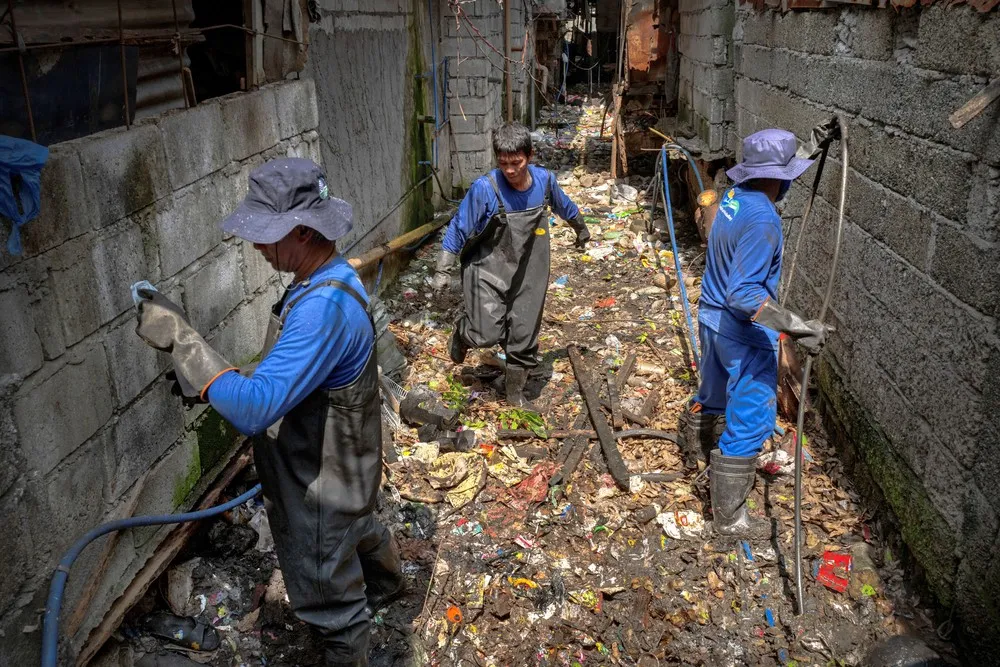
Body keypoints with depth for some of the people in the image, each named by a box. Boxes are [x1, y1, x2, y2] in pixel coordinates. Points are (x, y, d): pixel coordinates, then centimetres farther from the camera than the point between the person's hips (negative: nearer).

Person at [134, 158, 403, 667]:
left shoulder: (324, 308, -37)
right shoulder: (327, 281, -3)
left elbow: (254, 410, -42)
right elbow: (289, 378, 9)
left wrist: (179, 337, -37)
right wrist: (206, 383, 1)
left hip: (319, 485, -10)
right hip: (337, 466, 10)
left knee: (330, 597, 15)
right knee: (357, 528, 37)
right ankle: (384, 583, 66)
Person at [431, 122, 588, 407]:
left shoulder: (544, 180, -10)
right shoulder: (485, 189, -23)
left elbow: (564, 206, 13)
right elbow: (458, 230, -13)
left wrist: (581, 230, 29)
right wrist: (443, 271, -12)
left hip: (527, 272, 4)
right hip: (488, 269, -4)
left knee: (524, 336, 8)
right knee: (488, 334, -15)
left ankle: (515, 392, 30)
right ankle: (462, 333, 22)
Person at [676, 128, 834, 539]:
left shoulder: (733, 197, 0)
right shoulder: (762, 220, -27)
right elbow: (743, 294, -32)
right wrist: (798, 328, -36)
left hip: (711, 316, 9)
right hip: (743, 332, -9)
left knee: (715, 394, 31)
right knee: (750, 421, 1)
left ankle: (693, 444, 57)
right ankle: (729, 517, 12)